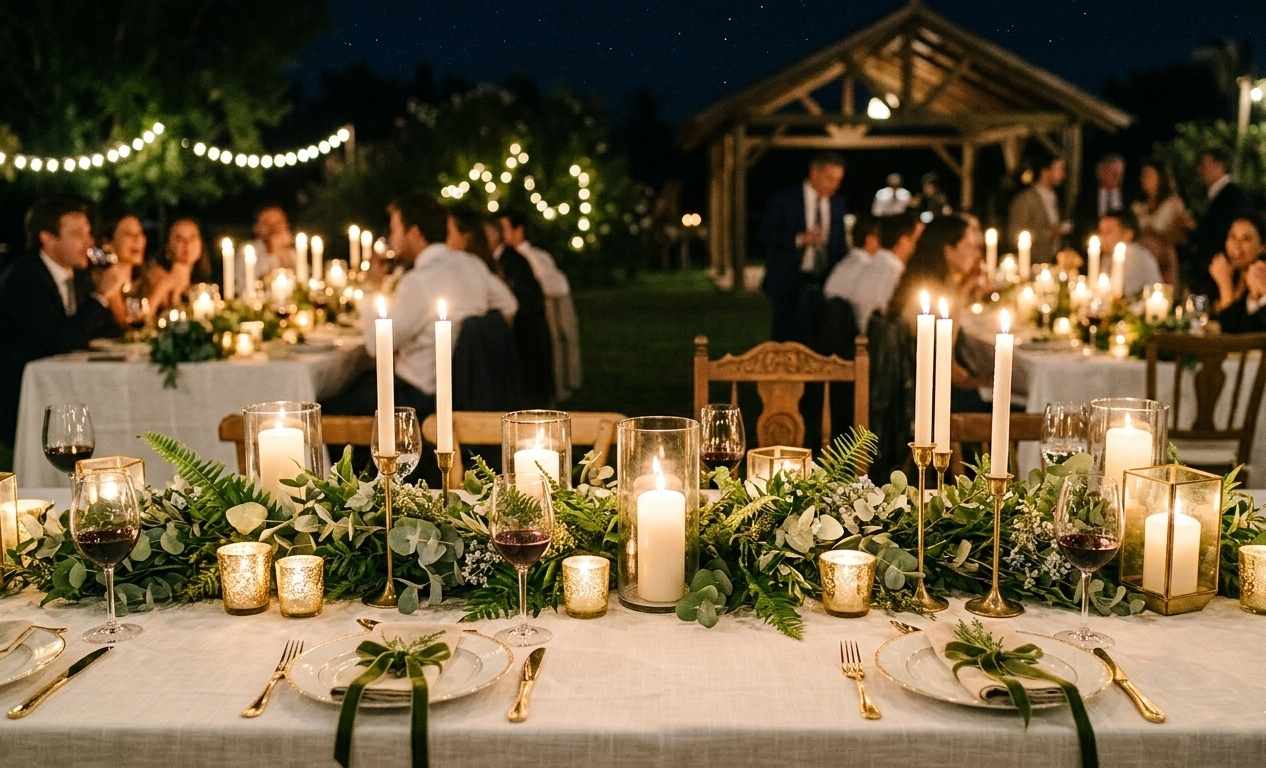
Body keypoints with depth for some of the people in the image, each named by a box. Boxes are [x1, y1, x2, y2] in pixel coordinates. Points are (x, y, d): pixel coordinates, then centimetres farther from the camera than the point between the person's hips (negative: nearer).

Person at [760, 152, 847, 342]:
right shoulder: (784, 200, -3)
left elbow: (839, 243, 17)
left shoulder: (837, 204, 11)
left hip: (824, 283, 4)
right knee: (785, 338, -1)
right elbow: (766, 235, -9)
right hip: (788, 283, -4)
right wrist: (799, 239, -21)